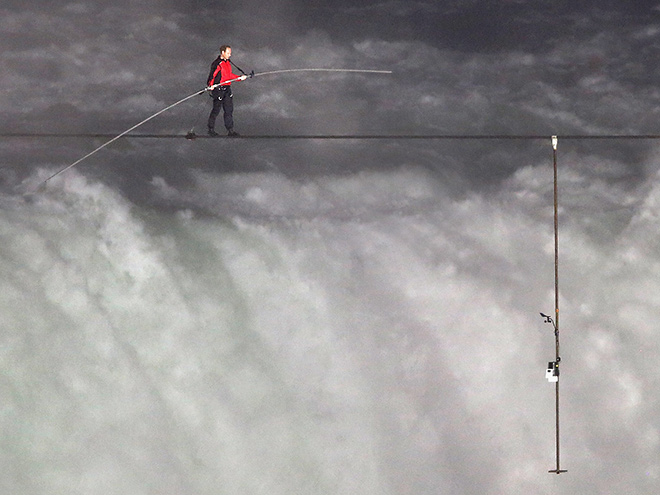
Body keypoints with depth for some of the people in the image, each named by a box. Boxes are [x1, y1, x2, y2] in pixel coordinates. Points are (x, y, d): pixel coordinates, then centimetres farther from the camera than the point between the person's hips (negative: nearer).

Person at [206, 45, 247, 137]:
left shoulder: (227, 62, 12)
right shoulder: (217, 64, -15)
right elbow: (212, 75, -21)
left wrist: (240, 78, 20)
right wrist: (210, 85, -36)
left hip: (227, 89, 8)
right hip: (218, 89, -8)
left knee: (229, 110, 6)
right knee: (216, 110, 2)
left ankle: (230, 130, 11)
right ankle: (211, 130, 15)